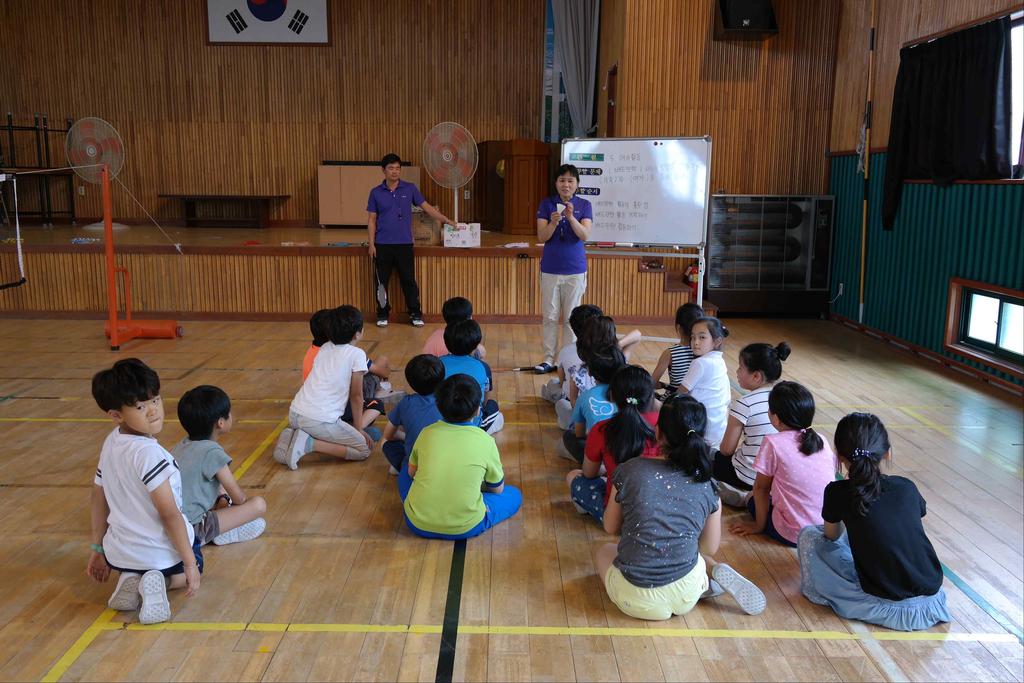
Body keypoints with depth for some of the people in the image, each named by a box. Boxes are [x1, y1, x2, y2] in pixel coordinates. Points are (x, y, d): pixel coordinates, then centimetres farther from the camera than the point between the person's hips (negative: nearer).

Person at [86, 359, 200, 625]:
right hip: (165, 553, -6)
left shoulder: (110, 443, -1)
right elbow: (169, 514, -24)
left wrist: (98, 549, 22)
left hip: (119, 553, 6)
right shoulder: (148, 452, -27)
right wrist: (190, 563, -17)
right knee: (188, 572, 30)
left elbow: (99, 501, 10)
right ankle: (162, 581, -3)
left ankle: (131, 579, 8)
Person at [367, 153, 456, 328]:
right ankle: (383, 314, 18)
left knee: (409, 280, 3)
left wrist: (446, 220, -7)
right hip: (382, 245, 0)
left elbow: (426, 207, 3)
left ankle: (415, 314, 12)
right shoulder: (376, 192, 3)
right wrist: (371, 244, -2)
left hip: (404, 244, 0)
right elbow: (372, 219, 5)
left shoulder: (410, 189, 3)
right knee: (382, 281, 6)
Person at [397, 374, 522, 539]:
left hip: (418, 524, 2)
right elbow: (497, 489, 5)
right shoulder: (485, 441, -9)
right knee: (514, 495, 20)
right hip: (465, 528, -2)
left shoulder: (427, 433, -2)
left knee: (406, 470, 29)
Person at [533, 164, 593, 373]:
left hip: (575, 269, 0)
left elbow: (585, 236, -12)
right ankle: (549, 359, 13)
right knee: (550, 316, 6)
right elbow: (542, 237, -7)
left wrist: (571, 217, -27)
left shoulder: (584, 205, -1)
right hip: (550, 268, 1)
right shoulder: (546, 204, 0)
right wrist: (553, 222, -25)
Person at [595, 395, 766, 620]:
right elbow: (710, 548, 11)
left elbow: (610, 527, 8)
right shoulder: (707, 486, -2)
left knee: (605, 551, 31)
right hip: (685, 598, 3)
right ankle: (717, 572, 5)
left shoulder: (629, 470, -7)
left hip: (635, 600, -2)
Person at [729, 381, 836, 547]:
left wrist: (759, 525, 10)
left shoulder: (773, 443, -13)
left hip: (794, 536, -5)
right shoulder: (821, 441, 0)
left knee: (754, 501, 21)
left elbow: (761, 487, -3)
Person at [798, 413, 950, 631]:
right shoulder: (907, 487, -1)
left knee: (809, 536, 9)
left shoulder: (837, 492, -11)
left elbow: (832, 536, 9)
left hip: (884, 601, -4)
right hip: (930, 593, 5)